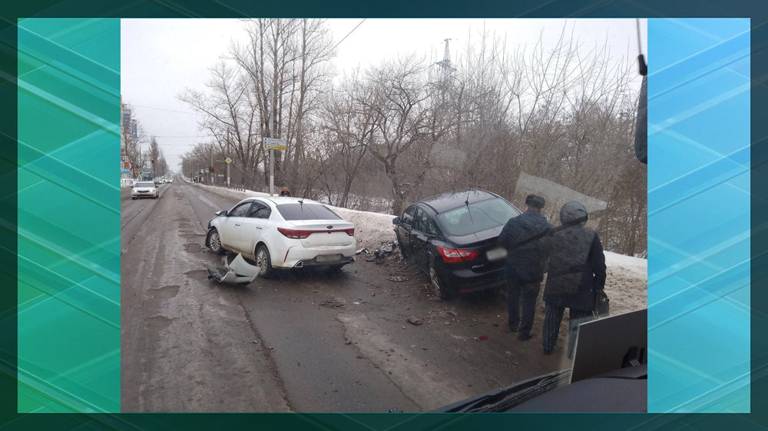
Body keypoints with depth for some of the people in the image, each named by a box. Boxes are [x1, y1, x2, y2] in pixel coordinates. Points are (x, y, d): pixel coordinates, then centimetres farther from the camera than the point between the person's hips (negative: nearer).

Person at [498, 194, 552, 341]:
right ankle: (524, 332, 20)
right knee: (529, 301, 12)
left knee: (513, 296, 21)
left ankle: (513, 324, 37)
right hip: (533, 270, -1)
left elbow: (502, 240, -6)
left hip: (513, 267, 1)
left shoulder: (513, 222, -14)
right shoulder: (547, 227, -13)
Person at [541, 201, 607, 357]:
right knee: (579, 321, 7)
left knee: (552, 317, 19)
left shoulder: (553, 235, 2)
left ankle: (548, 346, 33)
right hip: (580, 290, -3)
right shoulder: (591, 236, -6)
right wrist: (599, 286, 5)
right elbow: (599, 265, -4)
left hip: (555, 287, 3)